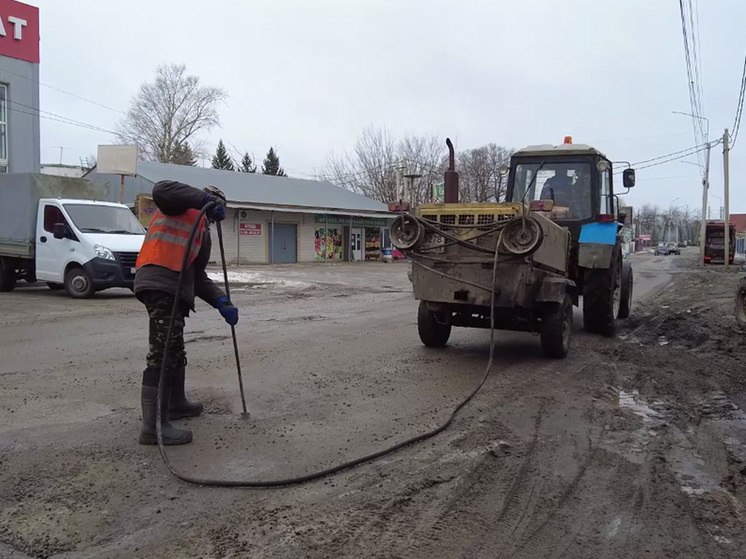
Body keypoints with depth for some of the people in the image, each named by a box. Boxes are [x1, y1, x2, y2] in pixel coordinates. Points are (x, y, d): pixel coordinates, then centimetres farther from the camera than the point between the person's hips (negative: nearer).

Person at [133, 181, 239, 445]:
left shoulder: (203, 233, 30)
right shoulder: (184, 207, 7)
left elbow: (198, 276, 24)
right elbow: (161, 190, -16)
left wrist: (221, 302, 10)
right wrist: (205, 198, -15)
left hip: (174, 290, 10)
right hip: (159, 284, -10)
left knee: (175, 351, 23)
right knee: (162, 354, -12)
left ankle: (176, 403, 41)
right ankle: (152, 426, -11)